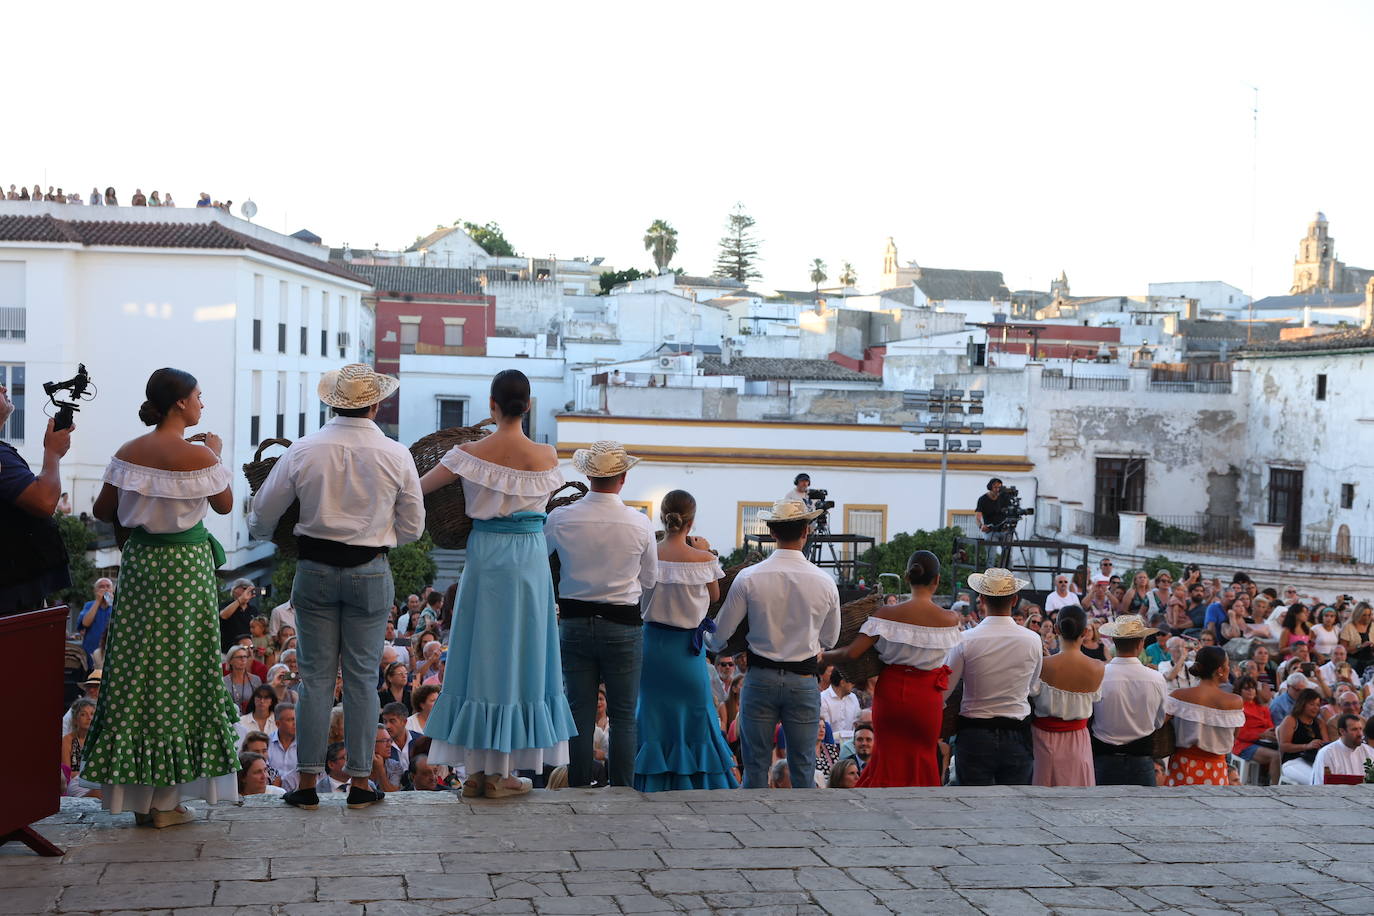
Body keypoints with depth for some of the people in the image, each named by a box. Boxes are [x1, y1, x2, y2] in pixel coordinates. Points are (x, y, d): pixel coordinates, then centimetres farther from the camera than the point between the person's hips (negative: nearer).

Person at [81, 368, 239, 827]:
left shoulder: (128, 452, 0)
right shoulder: (198, 456, -14)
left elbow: (103, 510, 5)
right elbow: (224, 504, 0)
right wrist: (216, 456, 11)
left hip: (139, 562, 5)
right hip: (186, 565, -5)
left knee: (136, 668, 10)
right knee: (176, 671, 3)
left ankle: (137, 795, 17)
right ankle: (164, 800, 8)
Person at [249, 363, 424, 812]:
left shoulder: (302, 451, -4)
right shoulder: (396, 455, -5)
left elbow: (260, 517, 5)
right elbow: (412, 528, 1)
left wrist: (262, 531, 28)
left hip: (315, 571, 1)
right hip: (370, 574, 0)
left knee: (316, 677, 6)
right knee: (361, 677, 6)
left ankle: (308, 782, 9)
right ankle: (360, 782, 10)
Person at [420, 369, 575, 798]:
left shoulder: (471, 453, -6)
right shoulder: (547, 456, -6)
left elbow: (419, 488, 1)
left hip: (485, 557, 1)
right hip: (529, 558, -1)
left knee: (480, 655, 9)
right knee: (518, 658, 5)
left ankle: (476, 770, 12)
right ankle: (501, 773, 8)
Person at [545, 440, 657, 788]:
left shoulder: (560, 519, -8)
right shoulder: (639, 523, -9)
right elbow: (649, 580, 4)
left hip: (575, 624, 1)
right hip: (623, 626, -1)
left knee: (579, 713, 8)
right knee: (623, 716, 6)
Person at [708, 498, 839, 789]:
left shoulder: (748, 577, -9)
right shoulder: (824, 582, -5)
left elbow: (720, 634, -1)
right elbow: (829, 639, 9)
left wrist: (711, 644, 23)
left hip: (760, 678, -1)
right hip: (804, 681, 1)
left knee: (756, 766, 7)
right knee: (803, 769, 9)